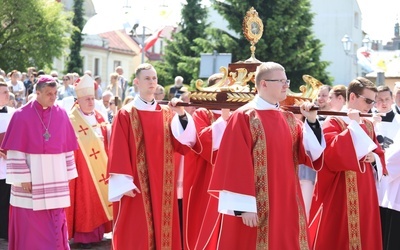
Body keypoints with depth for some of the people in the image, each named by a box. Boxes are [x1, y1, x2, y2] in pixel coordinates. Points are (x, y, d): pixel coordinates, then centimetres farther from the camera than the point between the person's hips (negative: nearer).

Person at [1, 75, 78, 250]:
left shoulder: (61, 114, 3)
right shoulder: (22, 115, -8)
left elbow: (67, 147, 8)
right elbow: (15, 150, -9)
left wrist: (66, 175, 7)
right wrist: (23, 177, -13)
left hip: (55, 178, 3)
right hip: (30, 178, -3)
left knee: (55, 224, 5)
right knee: (29, 224, 4)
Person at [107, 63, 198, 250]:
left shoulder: (167, 113, 9)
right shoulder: (125, 114, -3)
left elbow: (184, 144, 0)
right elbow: (118, 152, -8)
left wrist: (182, 116, -13)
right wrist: (125, 183, -14)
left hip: (162, 186, 4)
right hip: (136, 185, -4)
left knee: (162, 231, 7)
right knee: (136, 235, -2)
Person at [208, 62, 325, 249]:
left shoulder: (289, 119, 12)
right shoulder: (244, 117, -8)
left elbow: (311, 153, 6)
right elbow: (237, 165, -13)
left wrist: (312, 121, -5)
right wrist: (244, 206, -17)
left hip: (286, 206, 6)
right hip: (256, 208, -6)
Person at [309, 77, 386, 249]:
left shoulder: (368, 126, 14)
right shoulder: (333, 123, -8)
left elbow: (380, 154, 22)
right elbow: (333, 155, -24)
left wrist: (375, 157, -2)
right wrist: (353, 125, -18)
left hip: (365, 196, 7)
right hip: (340, 198, -7)